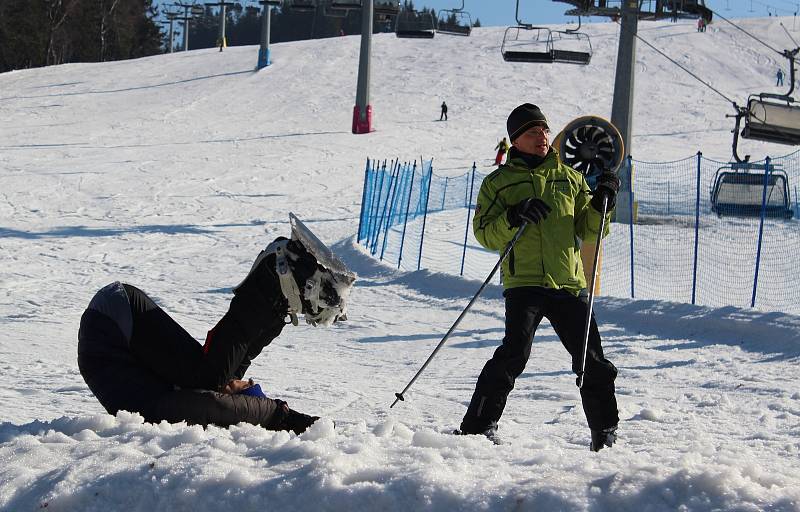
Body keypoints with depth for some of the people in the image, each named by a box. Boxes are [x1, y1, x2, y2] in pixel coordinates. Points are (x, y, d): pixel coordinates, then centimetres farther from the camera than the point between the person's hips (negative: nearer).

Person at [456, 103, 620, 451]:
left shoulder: (569, 178, 16)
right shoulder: (499, 182, 8)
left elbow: (588, 230, 15)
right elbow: (485, 234, 0)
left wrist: (601, 204, -3)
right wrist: (513, 218, -17)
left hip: (569, 282, 3)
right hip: (524, 282, -3)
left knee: (592, 361, 5)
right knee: (515, 353, -20)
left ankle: (605, 435, 19)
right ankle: (478, 427, -14)